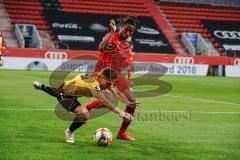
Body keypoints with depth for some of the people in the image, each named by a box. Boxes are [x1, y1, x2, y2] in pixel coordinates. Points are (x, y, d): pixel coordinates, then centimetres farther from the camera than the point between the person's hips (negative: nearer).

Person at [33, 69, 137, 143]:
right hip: (64, 95, -9)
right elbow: (104, 101, -52)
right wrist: (119, 112, -61)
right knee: (84, 114, -29)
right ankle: (69, 132, -3)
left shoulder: (105, 80, -17)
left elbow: (117, 92, -20)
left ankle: (41, 86, 67)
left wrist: (128, 103, -37)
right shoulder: (94, 83, -41)